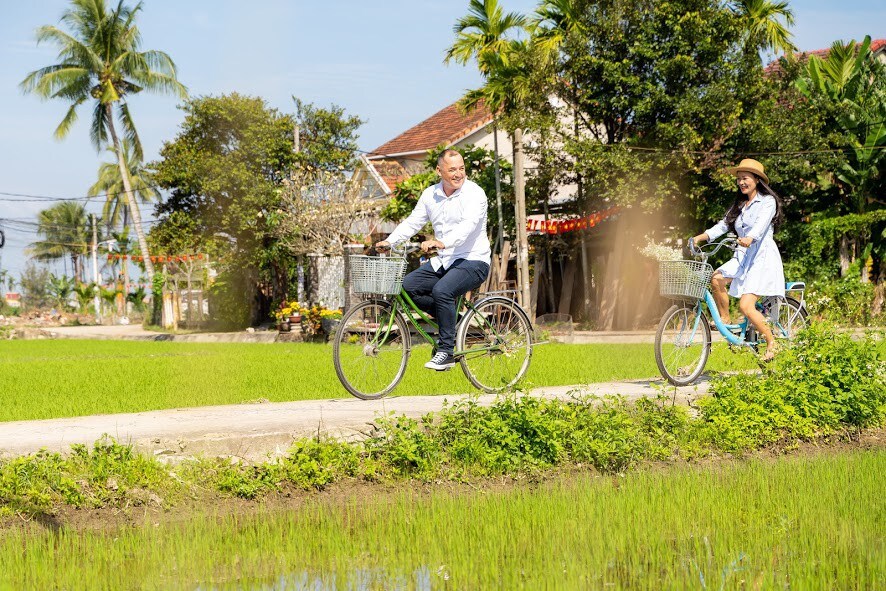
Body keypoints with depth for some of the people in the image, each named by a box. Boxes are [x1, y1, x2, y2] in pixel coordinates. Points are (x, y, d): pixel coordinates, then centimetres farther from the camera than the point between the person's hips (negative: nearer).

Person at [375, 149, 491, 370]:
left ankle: (446, 352, -22)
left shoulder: (474, 193, -13)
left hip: (473, 262, -7)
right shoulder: (430, 195, 7)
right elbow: (412, 222, 11)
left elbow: (468, 226, -29)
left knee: (441, 290, -32)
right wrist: (389, 242, -5)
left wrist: (442, 243, -45)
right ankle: (449, 318, 6)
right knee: (406, 286, -10)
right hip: (443, 261, 7)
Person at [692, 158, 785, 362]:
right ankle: (725, 321, -3)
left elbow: (761, 224, -23)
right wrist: (701, 236, -11)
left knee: (746, 306, -19)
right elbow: (723, 225, 7)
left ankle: (772, 343, -3)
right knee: (717, 278, -21)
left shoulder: (767, 201, -4)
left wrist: (749, 238, -44)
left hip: (763, 256, -7)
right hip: (743, 257, 7)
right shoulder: (739, 205, 19)